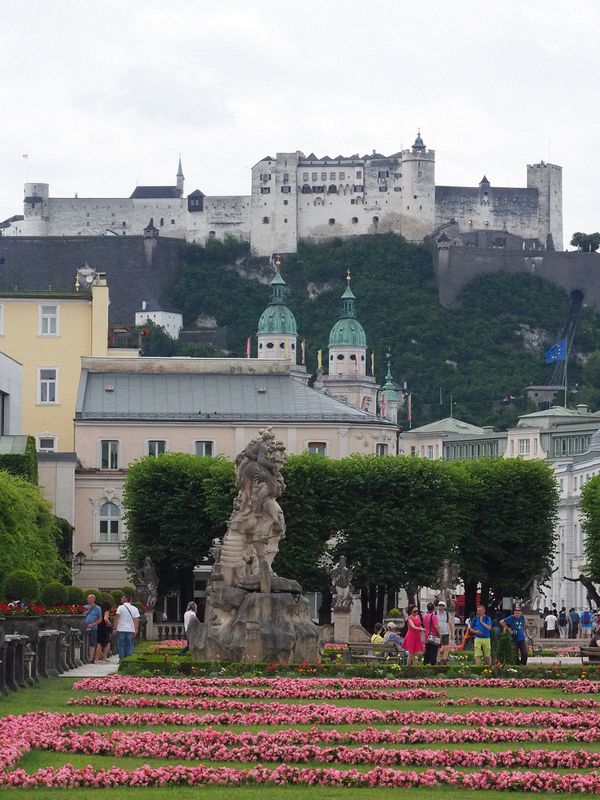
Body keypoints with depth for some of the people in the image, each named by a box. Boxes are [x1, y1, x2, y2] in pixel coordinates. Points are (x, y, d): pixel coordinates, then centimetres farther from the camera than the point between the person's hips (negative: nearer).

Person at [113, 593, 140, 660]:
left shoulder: (120, 607, -3)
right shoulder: (134, 609, 6)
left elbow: (117, 618, -8)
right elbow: (136, 620, 4)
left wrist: (115, 627, -4)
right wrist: (136, 630, 8)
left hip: (121, 630, -3)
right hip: (131, 630, 3)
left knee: (121, 646, 3)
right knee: (129, 647, 6)